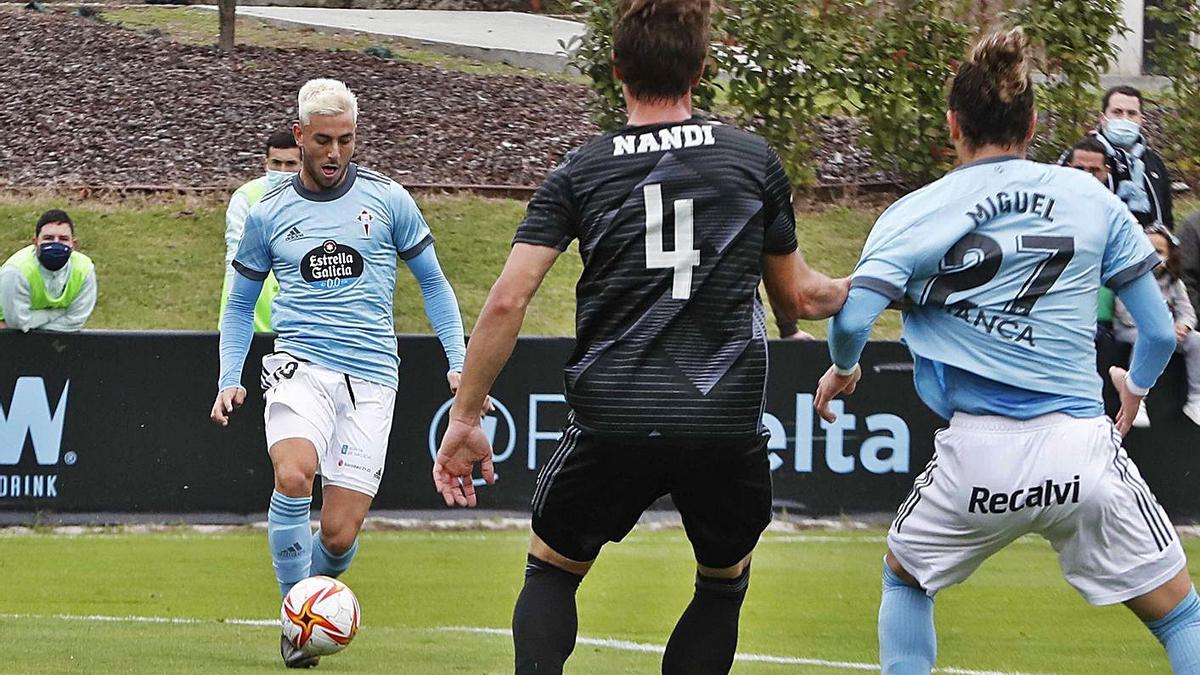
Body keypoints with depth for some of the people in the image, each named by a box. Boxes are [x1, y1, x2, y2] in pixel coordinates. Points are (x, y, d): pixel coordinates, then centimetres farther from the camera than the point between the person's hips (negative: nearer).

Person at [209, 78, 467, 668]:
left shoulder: (386, 199, 5)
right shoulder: (268, 213, 7)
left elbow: (433, 282, 14)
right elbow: (240, 304, 18)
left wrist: (458, 364, 4)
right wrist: (229, 381, 5)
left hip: (371, 379, 0)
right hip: (300, 368, 0)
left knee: (339, 535, -7)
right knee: (293, 475, -31)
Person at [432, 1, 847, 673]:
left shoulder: (581, 171, 3)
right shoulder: (755, 160, 5)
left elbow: (507, 302, -4)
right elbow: (799, 296, 16)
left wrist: (465, 420, 4)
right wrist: (865, 287, 38)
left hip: (611, 419, 0)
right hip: (728, 424, 0)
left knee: (552, 570, 22)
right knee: (724, 584, 24)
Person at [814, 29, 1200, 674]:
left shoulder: (914, 213, 2)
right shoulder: (1091, 199, 6)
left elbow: (852, 320, -9)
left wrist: (842, 369, 14)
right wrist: (1134, 388, 30)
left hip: (976, 459, 0)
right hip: (1084, 451, 0)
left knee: (904, 577, 29)